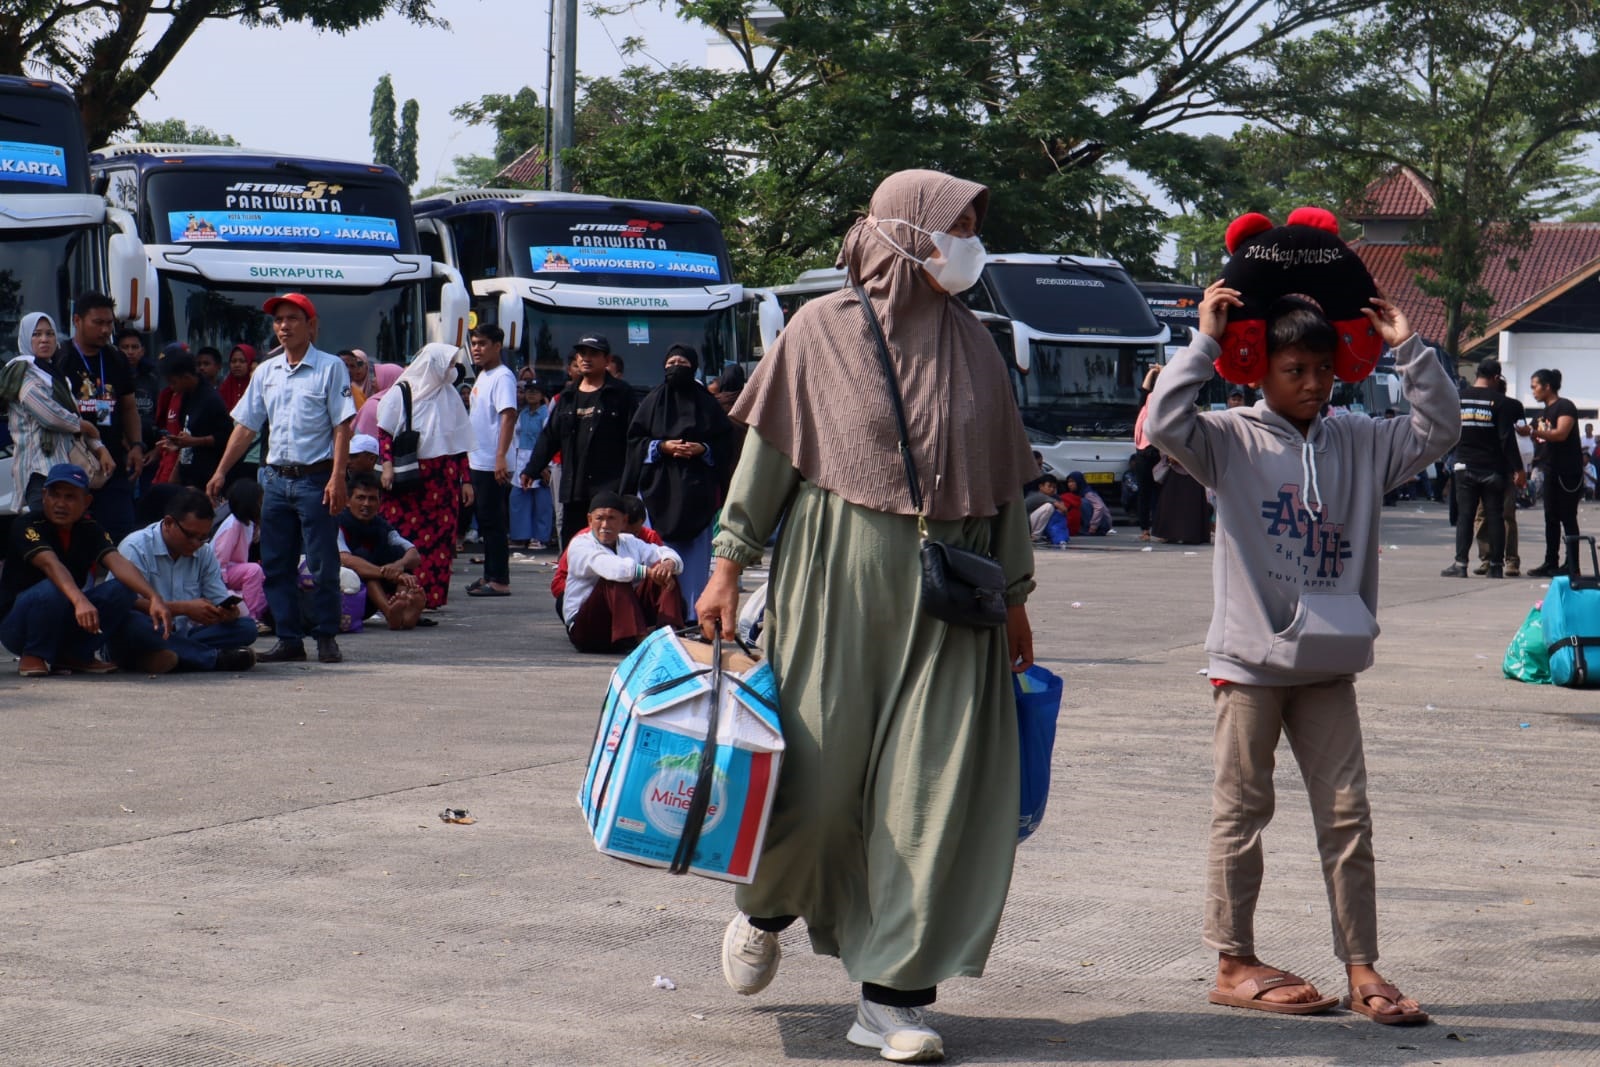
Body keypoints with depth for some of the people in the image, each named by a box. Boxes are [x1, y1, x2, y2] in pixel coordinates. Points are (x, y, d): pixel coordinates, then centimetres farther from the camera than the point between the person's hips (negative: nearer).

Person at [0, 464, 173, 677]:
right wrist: (80, 601, -53)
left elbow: (119, 563, -18)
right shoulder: (26, 526, -16)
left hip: (64, 625, 5)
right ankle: (34, 656, -12)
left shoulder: (90, 531, 0)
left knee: (122, 590, -15)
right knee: (53, 589, -35)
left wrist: (154, 597, -36)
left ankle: (74, 655, -2)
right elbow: (51, 564, -34)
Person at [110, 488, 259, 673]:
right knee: (131, 625, -40)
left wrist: (228, 612, -18)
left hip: (183, 636, 5)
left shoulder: (205, 553, 12)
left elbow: (219, 601, 8)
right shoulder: (135, 547, -8)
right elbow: (131, 603, -21)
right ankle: (215, 658, -33)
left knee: (246, 627, -12)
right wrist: (185, 608, -26)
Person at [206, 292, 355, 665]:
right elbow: (245, 426, 16)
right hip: (276, 477, 6)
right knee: (276, 564, 5)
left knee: (322, 564, -3)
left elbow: (342, 426, -7)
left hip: (315, 478, -6)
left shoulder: (330, 368, -2)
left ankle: (327, 637, 6)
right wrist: (221, 473, 11)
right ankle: (289, 639, 12)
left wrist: (337, 477, -15)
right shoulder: (266, 372, 13)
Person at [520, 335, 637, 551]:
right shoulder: (567, 397, 17)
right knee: (571, 544, 8)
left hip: (609, 488, -6)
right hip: (573, 489, 6)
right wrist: (532, 470, 13)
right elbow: (549, 437, 20)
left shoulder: (620, 394, 0)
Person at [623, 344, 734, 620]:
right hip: (659, 486, 0)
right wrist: (662, 447, -9)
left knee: (696, 552, -3)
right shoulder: (653, 401, 10)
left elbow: (725, 442, 7)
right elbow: (634, 440, 6)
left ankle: (693, 615, 1)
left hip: (697, 488, 0)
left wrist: (703, 450, -10)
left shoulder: (707, 403, 8)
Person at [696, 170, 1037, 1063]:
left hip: (946, 597, 3)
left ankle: (895, 991, 1)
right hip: (838, 583, -3)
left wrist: (1017, 594, 16)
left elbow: (1004, 481, 16)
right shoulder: (824, 330, 1)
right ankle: (768, 904, 32)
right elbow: (769, 450, 2)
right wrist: (729, 565, -3)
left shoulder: (974, 345, 11)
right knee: (818, 770, -1)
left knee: (936, 785, -5)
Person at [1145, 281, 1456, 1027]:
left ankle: (1361, 967, 10)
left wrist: (1407, 349, 2)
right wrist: (1205, 340, -18)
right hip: (1249, 659, -4)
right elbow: (1165, 422, -20)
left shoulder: (1359, 444, 9)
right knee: (1241, 811, 4)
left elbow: (1438, 429, 10)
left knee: (1347, 815, 5)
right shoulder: (1232, 440, -4)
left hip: (1329, 663, 4)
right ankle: (1234, 965, 11)